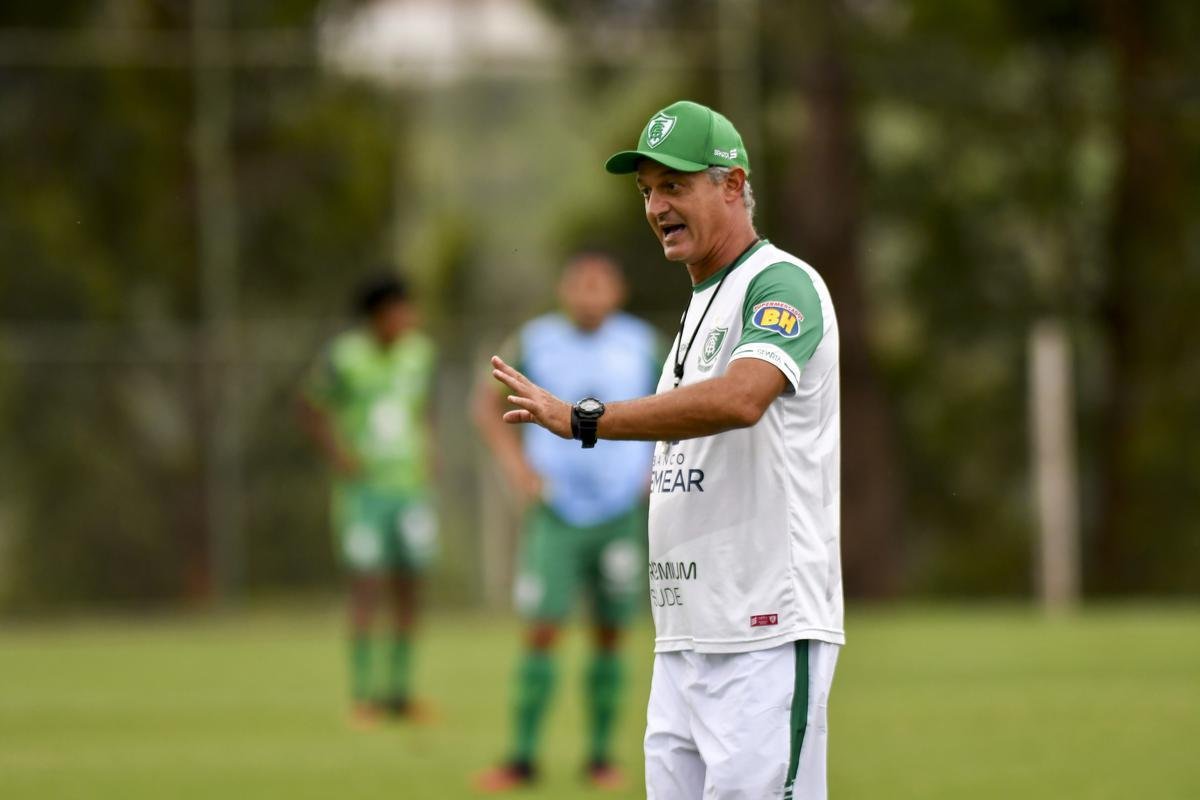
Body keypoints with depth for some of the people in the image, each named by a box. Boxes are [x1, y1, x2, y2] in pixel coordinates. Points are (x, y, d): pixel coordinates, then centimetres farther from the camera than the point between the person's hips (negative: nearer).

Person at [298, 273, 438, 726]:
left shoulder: (419, 353, 5)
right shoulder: (342, 357, -10)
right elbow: (310, 409, 1)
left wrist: (424, 458, 9)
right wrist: (337, 456, -10)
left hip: (410, 486, 5)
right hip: (364, 489, -5)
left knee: (407, 591, 5)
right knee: (367, 587, -12)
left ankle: (399, 693, 14)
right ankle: (363, 696, -9)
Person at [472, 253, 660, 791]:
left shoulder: (641, 344, 0)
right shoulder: (535, 343, -3)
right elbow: (488, 403, 8)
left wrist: (660, 469, 3)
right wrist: (514, 463, -4)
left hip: (621, 512, 1)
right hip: (557, 511, -1)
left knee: (610, 635, 4)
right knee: (542, 631, -9)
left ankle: (600, 756, 14)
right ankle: (522, 758, -3)